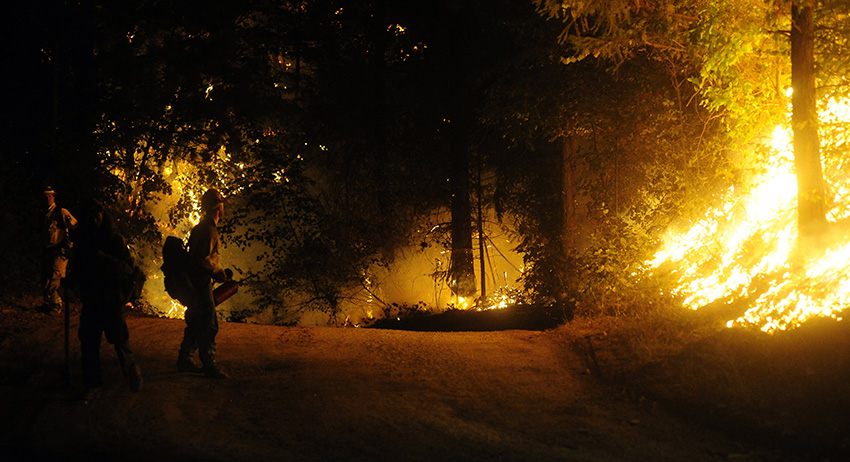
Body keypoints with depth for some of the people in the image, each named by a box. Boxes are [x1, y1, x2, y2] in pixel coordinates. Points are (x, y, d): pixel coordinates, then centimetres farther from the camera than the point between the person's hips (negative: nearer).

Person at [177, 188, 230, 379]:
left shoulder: (201, 227, 15)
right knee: (209, 325, -7)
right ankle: (209, 365, -4)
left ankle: (184, 360, 22)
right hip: (201, 283, -10)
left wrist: (217, 271, 19)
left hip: (194, 282, 11)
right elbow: (204, 259, -24)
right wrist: (218, 272, -10)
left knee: (195, 323, 16)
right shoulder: (209, 230, -17)